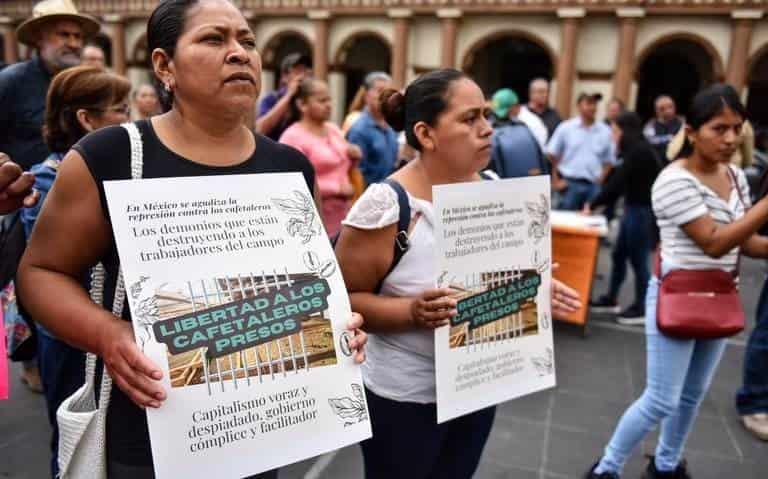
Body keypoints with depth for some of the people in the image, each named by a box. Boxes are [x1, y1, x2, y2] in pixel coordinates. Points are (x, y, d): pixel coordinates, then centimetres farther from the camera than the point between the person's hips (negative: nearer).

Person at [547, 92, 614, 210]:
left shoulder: (605, 131, 6)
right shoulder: (566, 128, -1)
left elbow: (609, 160, 14)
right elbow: (552, 155, 2)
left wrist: (601, 179, 4)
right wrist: (555, 180, -1)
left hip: (593, 185, 2)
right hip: (569, 183, -2)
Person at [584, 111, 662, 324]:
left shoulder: (639, 151, -17)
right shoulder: (636, 150, 11)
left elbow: (617, 183, -19)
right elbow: (620, 183, 12)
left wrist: (592, 205, -11)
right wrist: (596, 204, 7)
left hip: (642, 211, -9)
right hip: (633, 209, 9)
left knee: (638, 259, 0)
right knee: (618, 254, 16)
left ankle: (641, 308, 12)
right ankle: (611, 298, 29)